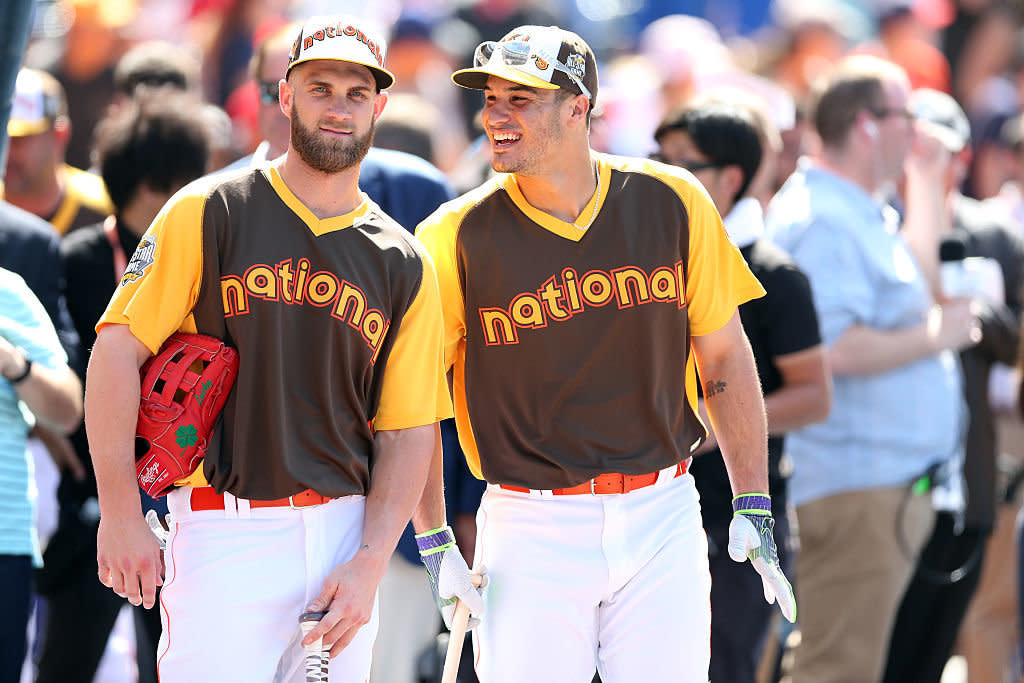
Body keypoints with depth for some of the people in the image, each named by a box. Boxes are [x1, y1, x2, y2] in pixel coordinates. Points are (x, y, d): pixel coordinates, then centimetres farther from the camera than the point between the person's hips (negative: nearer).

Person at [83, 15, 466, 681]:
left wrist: (370, 563, -4)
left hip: (346, 528, 4)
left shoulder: (404, 264, 10)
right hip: (222, 528, -4)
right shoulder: (210, 212, -1)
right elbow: (117, 351, -6)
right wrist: (121, 517, -11)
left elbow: (409, 431, 9)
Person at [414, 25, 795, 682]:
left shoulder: (670, 202, 0)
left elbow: (723, 357, 8)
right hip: (532, 527, -1)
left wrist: (754, 505, 4)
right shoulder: (457, 236, -6)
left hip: (662, 520, 2)